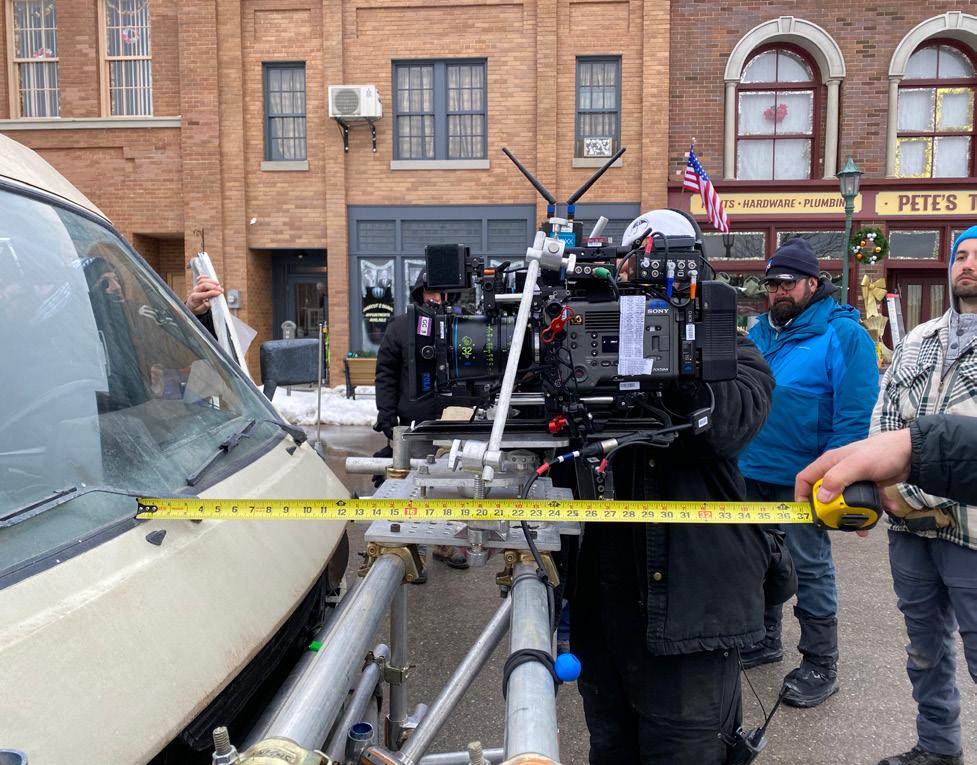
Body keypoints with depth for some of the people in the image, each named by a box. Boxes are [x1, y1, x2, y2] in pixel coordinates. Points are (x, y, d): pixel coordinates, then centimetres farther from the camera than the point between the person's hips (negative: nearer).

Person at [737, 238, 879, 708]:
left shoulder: (844, 334, -11)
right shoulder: (760, 331, 10)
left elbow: (853, 414, -16)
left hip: (800, 478, -7)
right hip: (752, 472, 7)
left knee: (810, 568, 4)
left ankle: (821, 665, 19)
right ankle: (765, 640, 36)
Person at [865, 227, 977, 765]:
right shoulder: (917, 340, 13)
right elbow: (882, 414, 10)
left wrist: (930, 495, -16)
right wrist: (886, 487, -4)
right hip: (907, 523, 6)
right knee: (925, 644, 18)